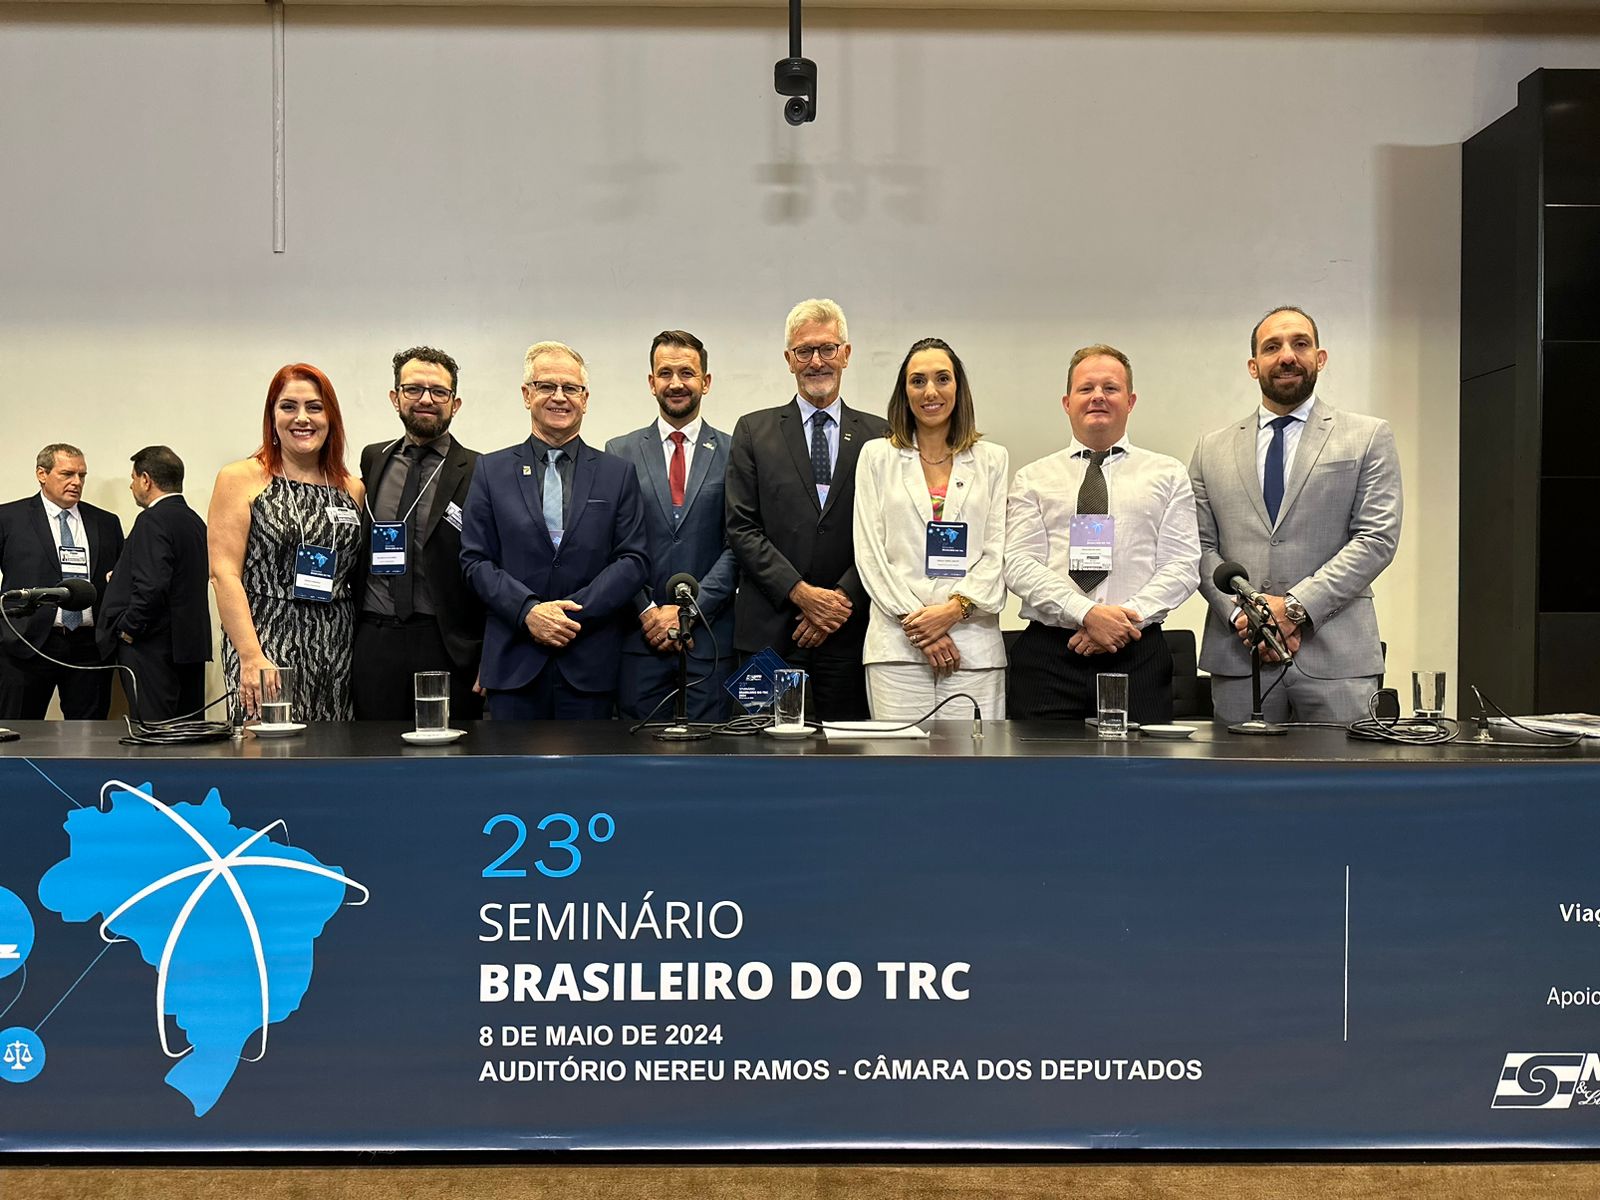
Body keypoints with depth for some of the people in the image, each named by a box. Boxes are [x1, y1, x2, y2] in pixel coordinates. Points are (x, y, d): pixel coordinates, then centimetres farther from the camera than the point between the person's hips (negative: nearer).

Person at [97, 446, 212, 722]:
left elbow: (151, 586, -24)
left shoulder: (153, 521, -13)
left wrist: (128, 628, -11)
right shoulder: (194, 520, 14)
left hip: (153, 649, -9)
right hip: (191, 646, 9)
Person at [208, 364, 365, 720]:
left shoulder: (353, 489, 12)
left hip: (337, 651, 4)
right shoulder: (241, 478, 2)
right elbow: (224, 573, -6)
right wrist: (251, 657, -15)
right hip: (268, 647, -3)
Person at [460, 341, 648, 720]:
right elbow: (475, 561, 3)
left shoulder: (619, 474, 9)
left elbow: (634, 560, 2)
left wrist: (575, 611, -11)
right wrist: (528, 610, -12)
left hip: (591, 663, 0)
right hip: (513, 661, 0)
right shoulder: (491, 471, 9)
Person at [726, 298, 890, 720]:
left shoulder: (878, 436, 9)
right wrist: (801, 593, -10)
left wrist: (842, 599, -9)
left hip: (849, 634, 1)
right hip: (769, 634, -1)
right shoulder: (754, 431, 8)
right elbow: (742, 528, 0)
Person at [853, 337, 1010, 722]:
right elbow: (869, 552, 3)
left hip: (974, 645, 1)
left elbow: (998, 550, 5)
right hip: (897, 644, 0)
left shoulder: (993, 459, 13)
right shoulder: (877, 456, 11)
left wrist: (956, 607, -10)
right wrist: (913, 620, -7)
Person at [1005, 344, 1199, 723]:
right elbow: (1019, 564, -1)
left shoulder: (1168, 474, 12)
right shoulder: (1032, 478, 11)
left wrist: (1128, 618, -12)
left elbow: (1183, 564, 3)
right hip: (1047, 655, 0)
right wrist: (1086, 613, -14)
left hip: (1138, 655, 0)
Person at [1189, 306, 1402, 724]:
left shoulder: (1369, 438, 8)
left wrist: (1295, 605, -12)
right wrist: (1241, 612, -9)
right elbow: (1201, 547, 8)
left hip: (1336, 658, -1)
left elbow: (1377, 538, -2)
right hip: (1238, 657, 2)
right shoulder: (1212, 450, 14)